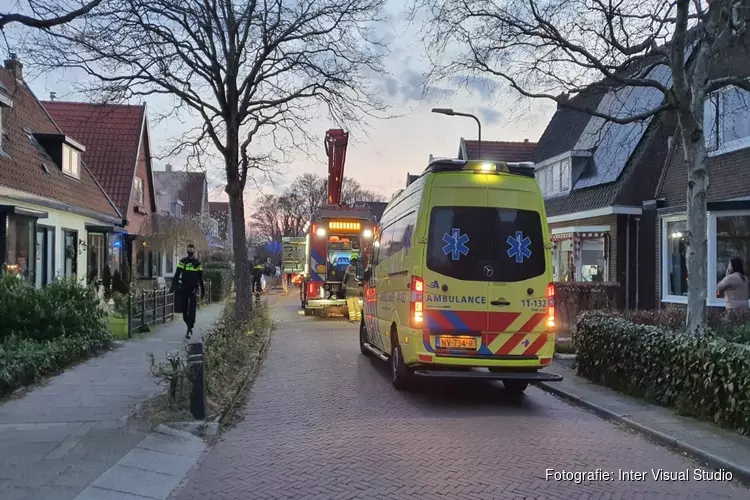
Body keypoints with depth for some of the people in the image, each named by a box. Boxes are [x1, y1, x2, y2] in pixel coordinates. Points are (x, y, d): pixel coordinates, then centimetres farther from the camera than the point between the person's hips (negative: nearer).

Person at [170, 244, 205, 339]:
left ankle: (189, 329, -6)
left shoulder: (197, 263, 4)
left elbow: (200, 277, 9)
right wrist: (173, 286, -8)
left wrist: (202, 290, 8)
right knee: (184, 309, 5)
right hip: (184, 288, 1)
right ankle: (189, 326, 23)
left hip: (193, 288, -1)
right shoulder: (182, 261, 5)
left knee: (192, 310, -7)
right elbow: (177, 274, 2)